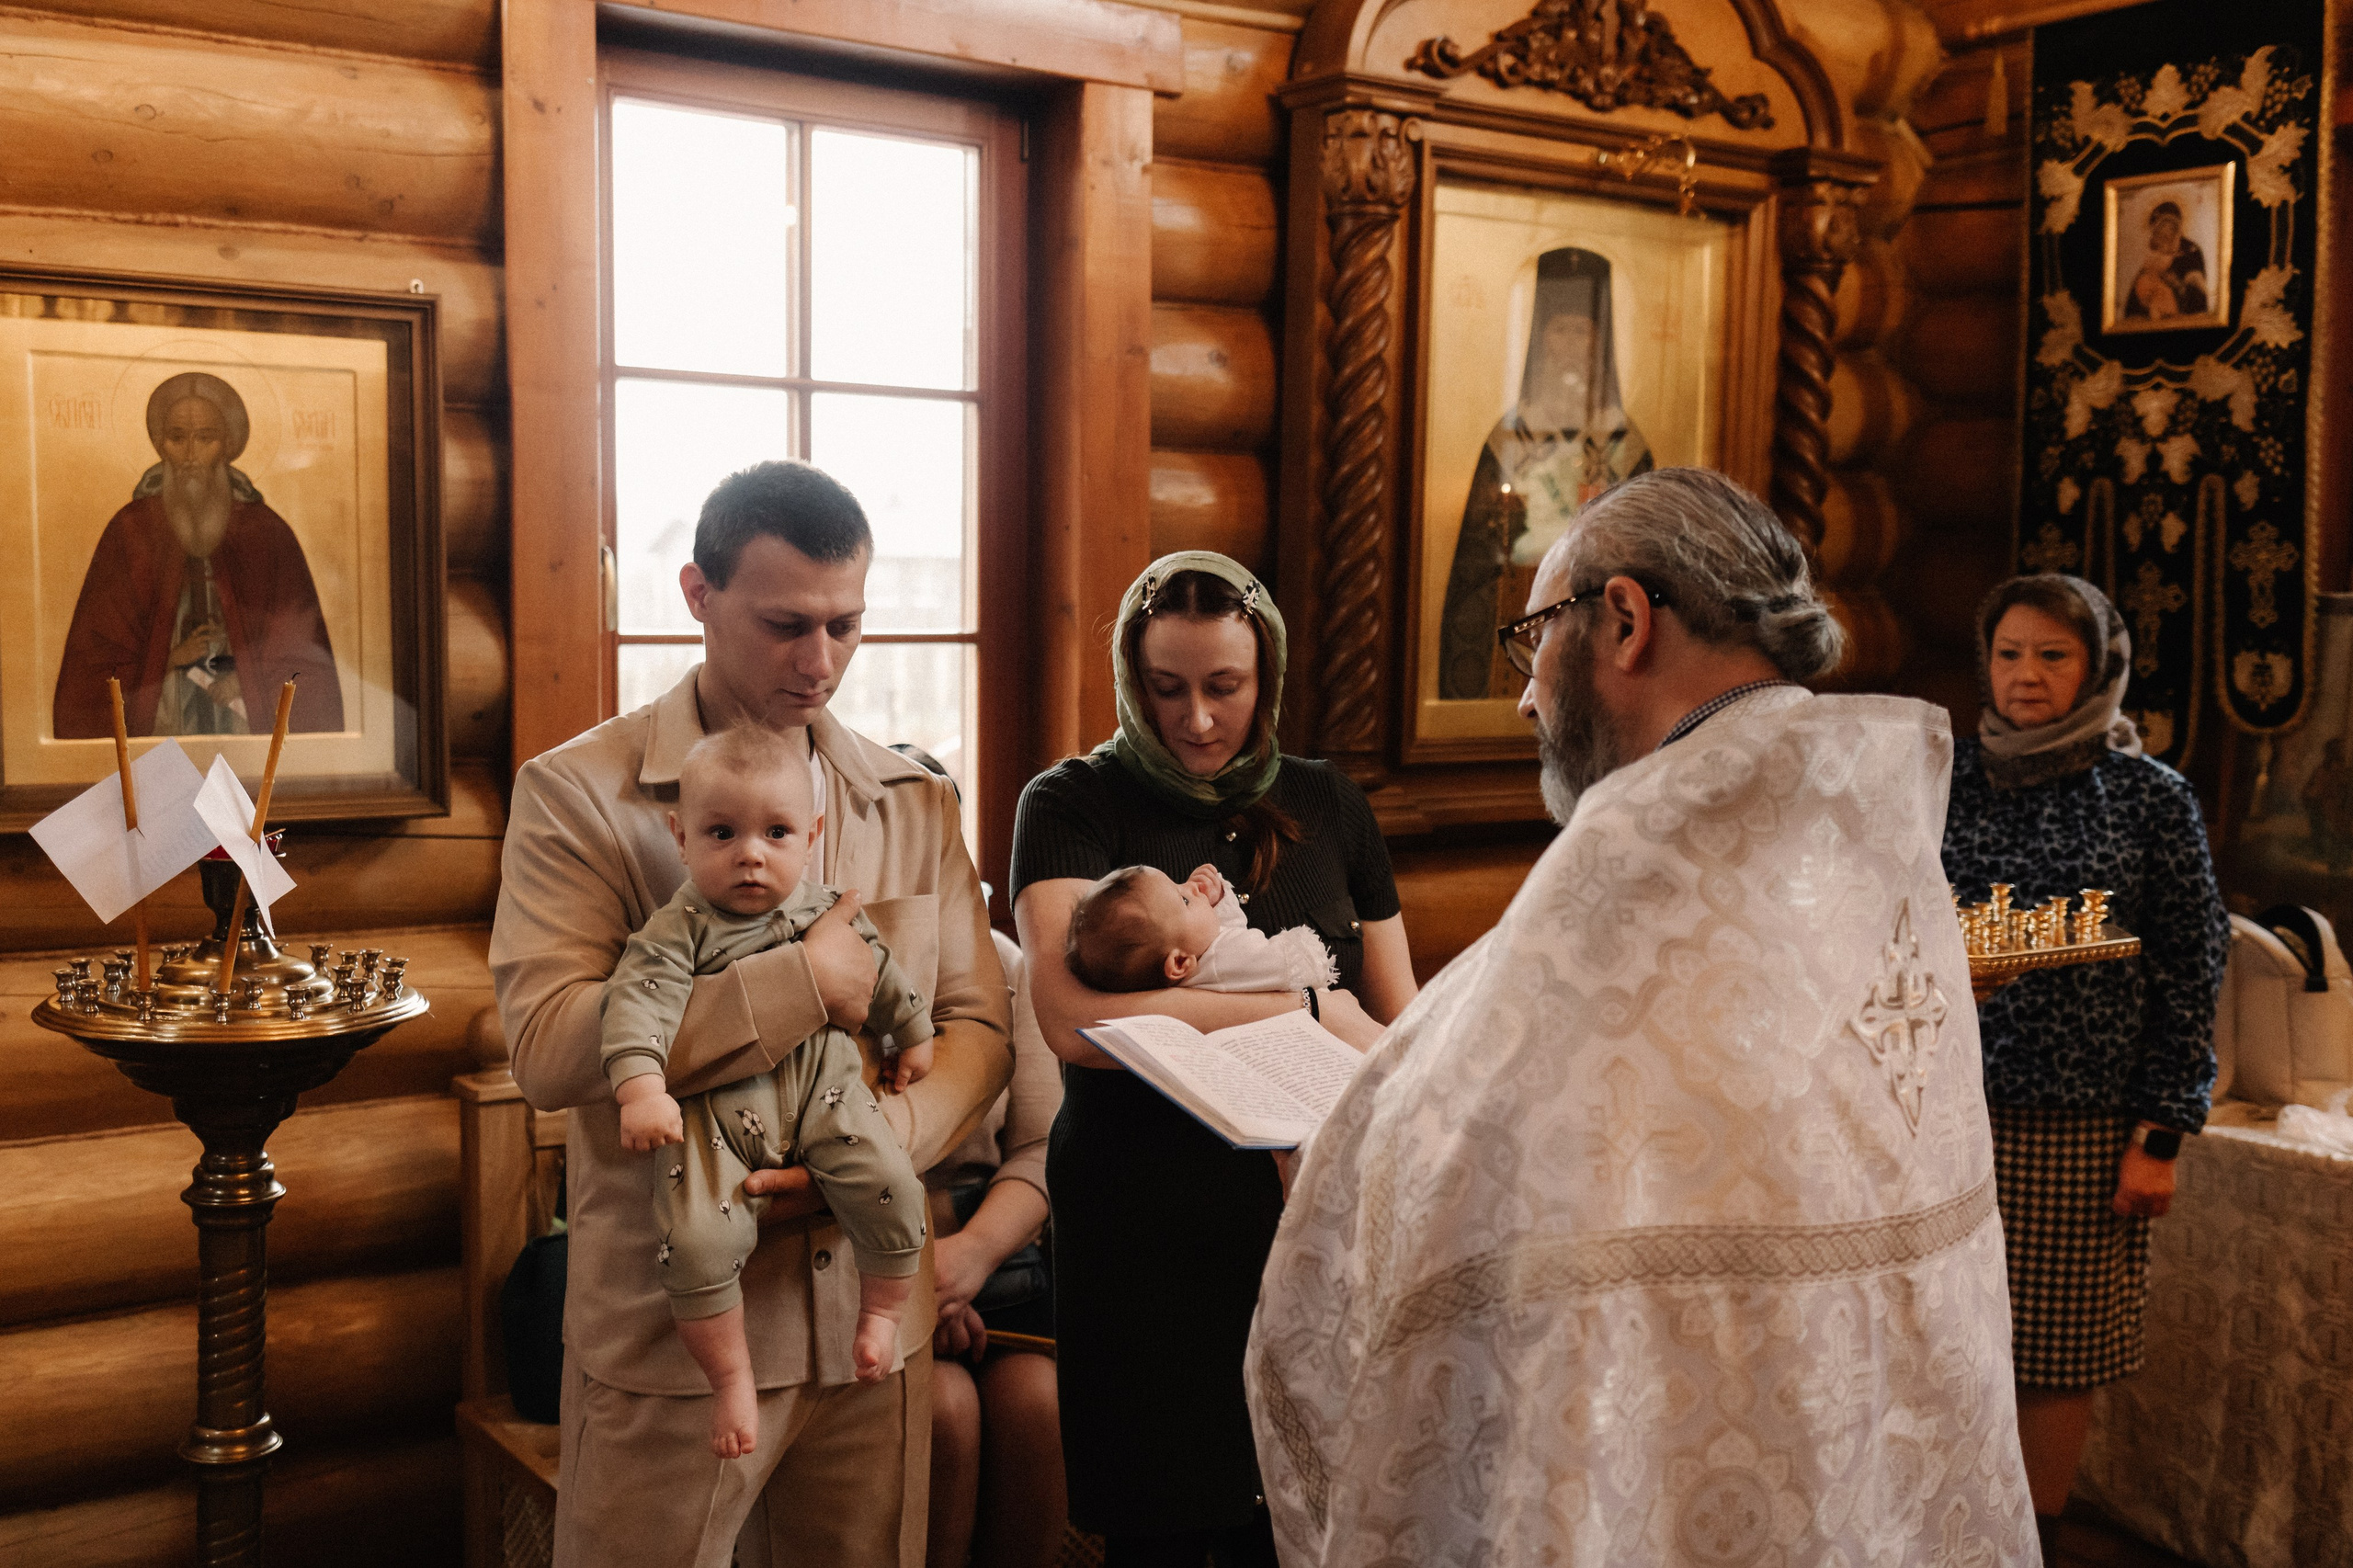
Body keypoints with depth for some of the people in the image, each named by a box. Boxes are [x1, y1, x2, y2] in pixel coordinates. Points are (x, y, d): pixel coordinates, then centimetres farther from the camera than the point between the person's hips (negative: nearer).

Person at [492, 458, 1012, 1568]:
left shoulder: (914, 805, 9)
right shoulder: (578, 794, -6)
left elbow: (978, 1025, 5)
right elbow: (548, 1045, -18)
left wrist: (885, 1141, -15)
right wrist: (806, 983, -19)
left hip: (875, 1317, 4)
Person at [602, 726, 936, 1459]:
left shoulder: (828, 911, 5)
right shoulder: (678, 929, -10)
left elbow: (880, 972, 21)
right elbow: (638, 999, -23)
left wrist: (913, 1034, 30)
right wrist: (642, 1088, -37)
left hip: (822, 1093, 3)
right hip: (717, 1110, -3)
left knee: (891, 1188, -17)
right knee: (697, 1240, -22)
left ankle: (880, 1312, 10)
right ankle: (731, 1376, 0)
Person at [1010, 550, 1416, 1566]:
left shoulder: (1327, 805, 10)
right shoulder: (1073, 806, -2)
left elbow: (1400, 1021, 14)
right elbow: (1074, 1018, -18)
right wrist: (1307, 1016, -14)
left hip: (1310, 1221, 3)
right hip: (1142, 1238, -3)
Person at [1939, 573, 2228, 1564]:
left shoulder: (2153, 800, 1)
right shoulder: (1947, 786, 6)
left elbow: (2191, 976, 0)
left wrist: (2163, 1137, -4)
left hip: (2086, 1128, -1)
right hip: (1949, 1111, 1)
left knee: (2060, 1349, 7)